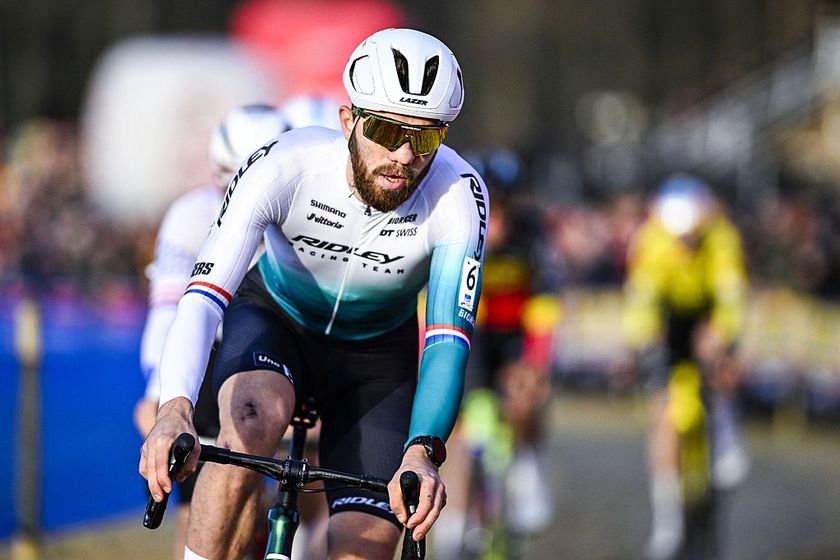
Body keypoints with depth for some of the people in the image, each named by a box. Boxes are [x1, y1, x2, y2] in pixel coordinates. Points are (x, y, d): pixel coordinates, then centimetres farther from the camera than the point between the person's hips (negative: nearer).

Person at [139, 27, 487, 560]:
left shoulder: (458, 196, -30)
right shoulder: (283, 167, -32)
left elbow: (449, 338, -36)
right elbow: (203, 297, -40)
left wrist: (422, 453, -54)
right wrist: (175, 408, -58)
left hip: (378, 355, 1)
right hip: (275, 320, -1)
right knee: (252, 423, -37)